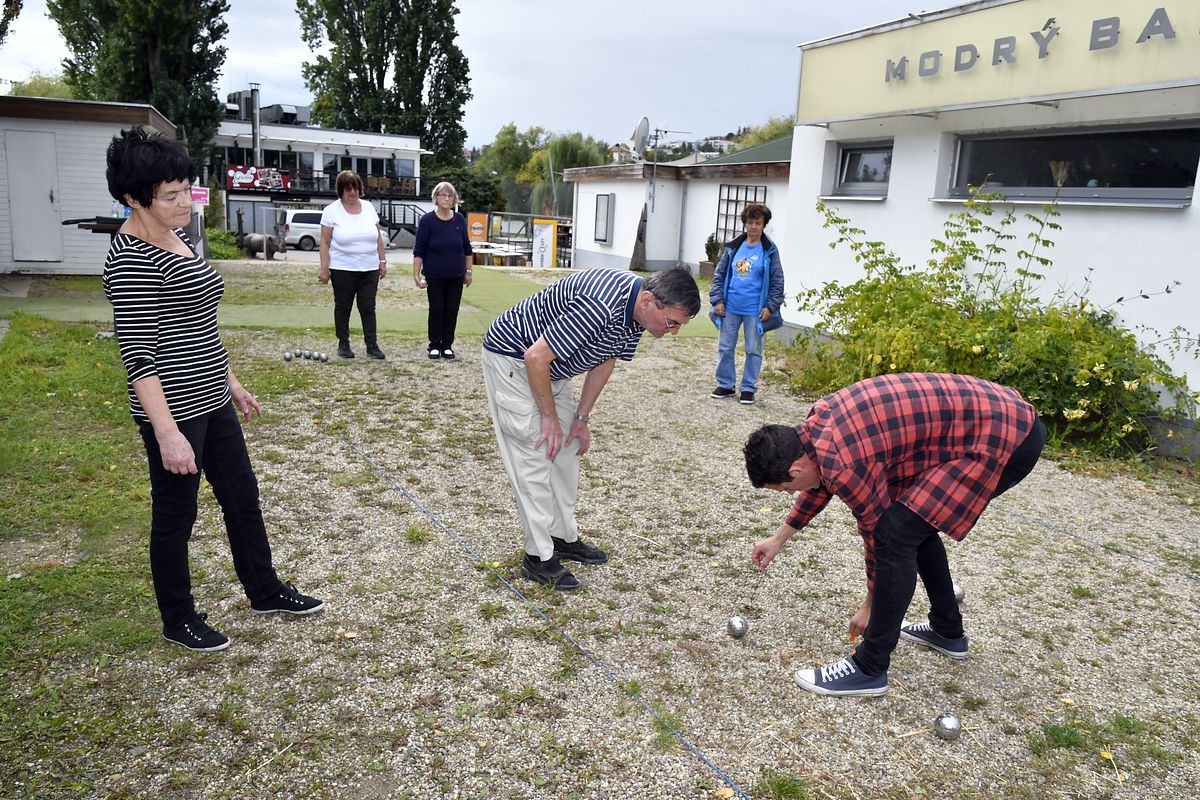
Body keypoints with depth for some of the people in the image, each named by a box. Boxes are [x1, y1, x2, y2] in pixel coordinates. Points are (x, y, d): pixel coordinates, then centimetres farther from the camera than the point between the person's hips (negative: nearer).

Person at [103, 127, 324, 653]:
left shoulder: (177, 240, 9)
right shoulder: (132, 260, -19)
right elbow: (138, 355, -23)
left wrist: (231, 383, 21)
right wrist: (167, 433, -27)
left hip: (211, 401, 9)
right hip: (173, 410, -9)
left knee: (241, 495, 18)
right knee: (176, 515, 8)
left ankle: (264, 591, 36)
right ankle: (179, 621, 28)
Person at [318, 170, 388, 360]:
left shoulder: (369, 207, 6)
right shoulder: (331, 211, -4)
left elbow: (378, 237, 11)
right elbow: (325, 242, -5)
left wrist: (382, 261, 7)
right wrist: (324, 268, -10)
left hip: (369, 268, 3)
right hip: (342, 269, -2)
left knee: (368, 307, 2)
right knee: (343, 307, 7)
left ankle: (372, 345, 6)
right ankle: (343, 344, 17)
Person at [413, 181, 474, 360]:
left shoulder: (460, 220, 2)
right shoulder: (427, 220, -7)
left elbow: (466, 248, 9)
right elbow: (419, 250, -7)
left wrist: (468, 271, 8)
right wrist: (416, 274, -12)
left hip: (456, 276, 3)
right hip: (435, 276, -2)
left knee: (452, 311, 5)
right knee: (436, 310, 2)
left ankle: (447, 345, 15)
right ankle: (434, 345, 13)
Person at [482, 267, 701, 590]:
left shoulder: (637, 310, -8)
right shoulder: (599, 308, -37)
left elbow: (604, 362, 6)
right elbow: (535, 358, -31)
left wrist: (582, 418, 5)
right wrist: (549, 416, -18)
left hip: (550, 366, 9)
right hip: (512, 357, -9)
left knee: (567, 450, 12)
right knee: (535, 456, -9)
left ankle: (563, 538, 24)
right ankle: (539, 557, 0)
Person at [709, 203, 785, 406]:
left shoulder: (769, 251, -2)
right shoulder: (733, 247, 4)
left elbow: (777, 281, -1)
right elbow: (719, 274, 9)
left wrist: (771, 307, -9)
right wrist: (717, 300, 0)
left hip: (755, 310, -3)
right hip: (730, 308, 3)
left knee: (753, 350, 6)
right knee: (725, 348, 9)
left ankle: (748, 388, 18)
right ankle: (725, 384, 23)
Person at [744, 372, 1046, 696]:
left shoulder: (844, 463, -21)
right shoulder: (820, 418, 4)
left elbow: (878, 535, -6)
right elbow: (821, 483, 24)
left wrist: (871, 606, 11)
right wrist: (778, 539, 35)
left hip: (1005, 439, -10)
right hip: (998, 410, 10)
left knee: (897, 531, -11)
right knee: (914, 521, 20)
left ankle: (870, 669, 1)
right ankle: (947, 630, 35)